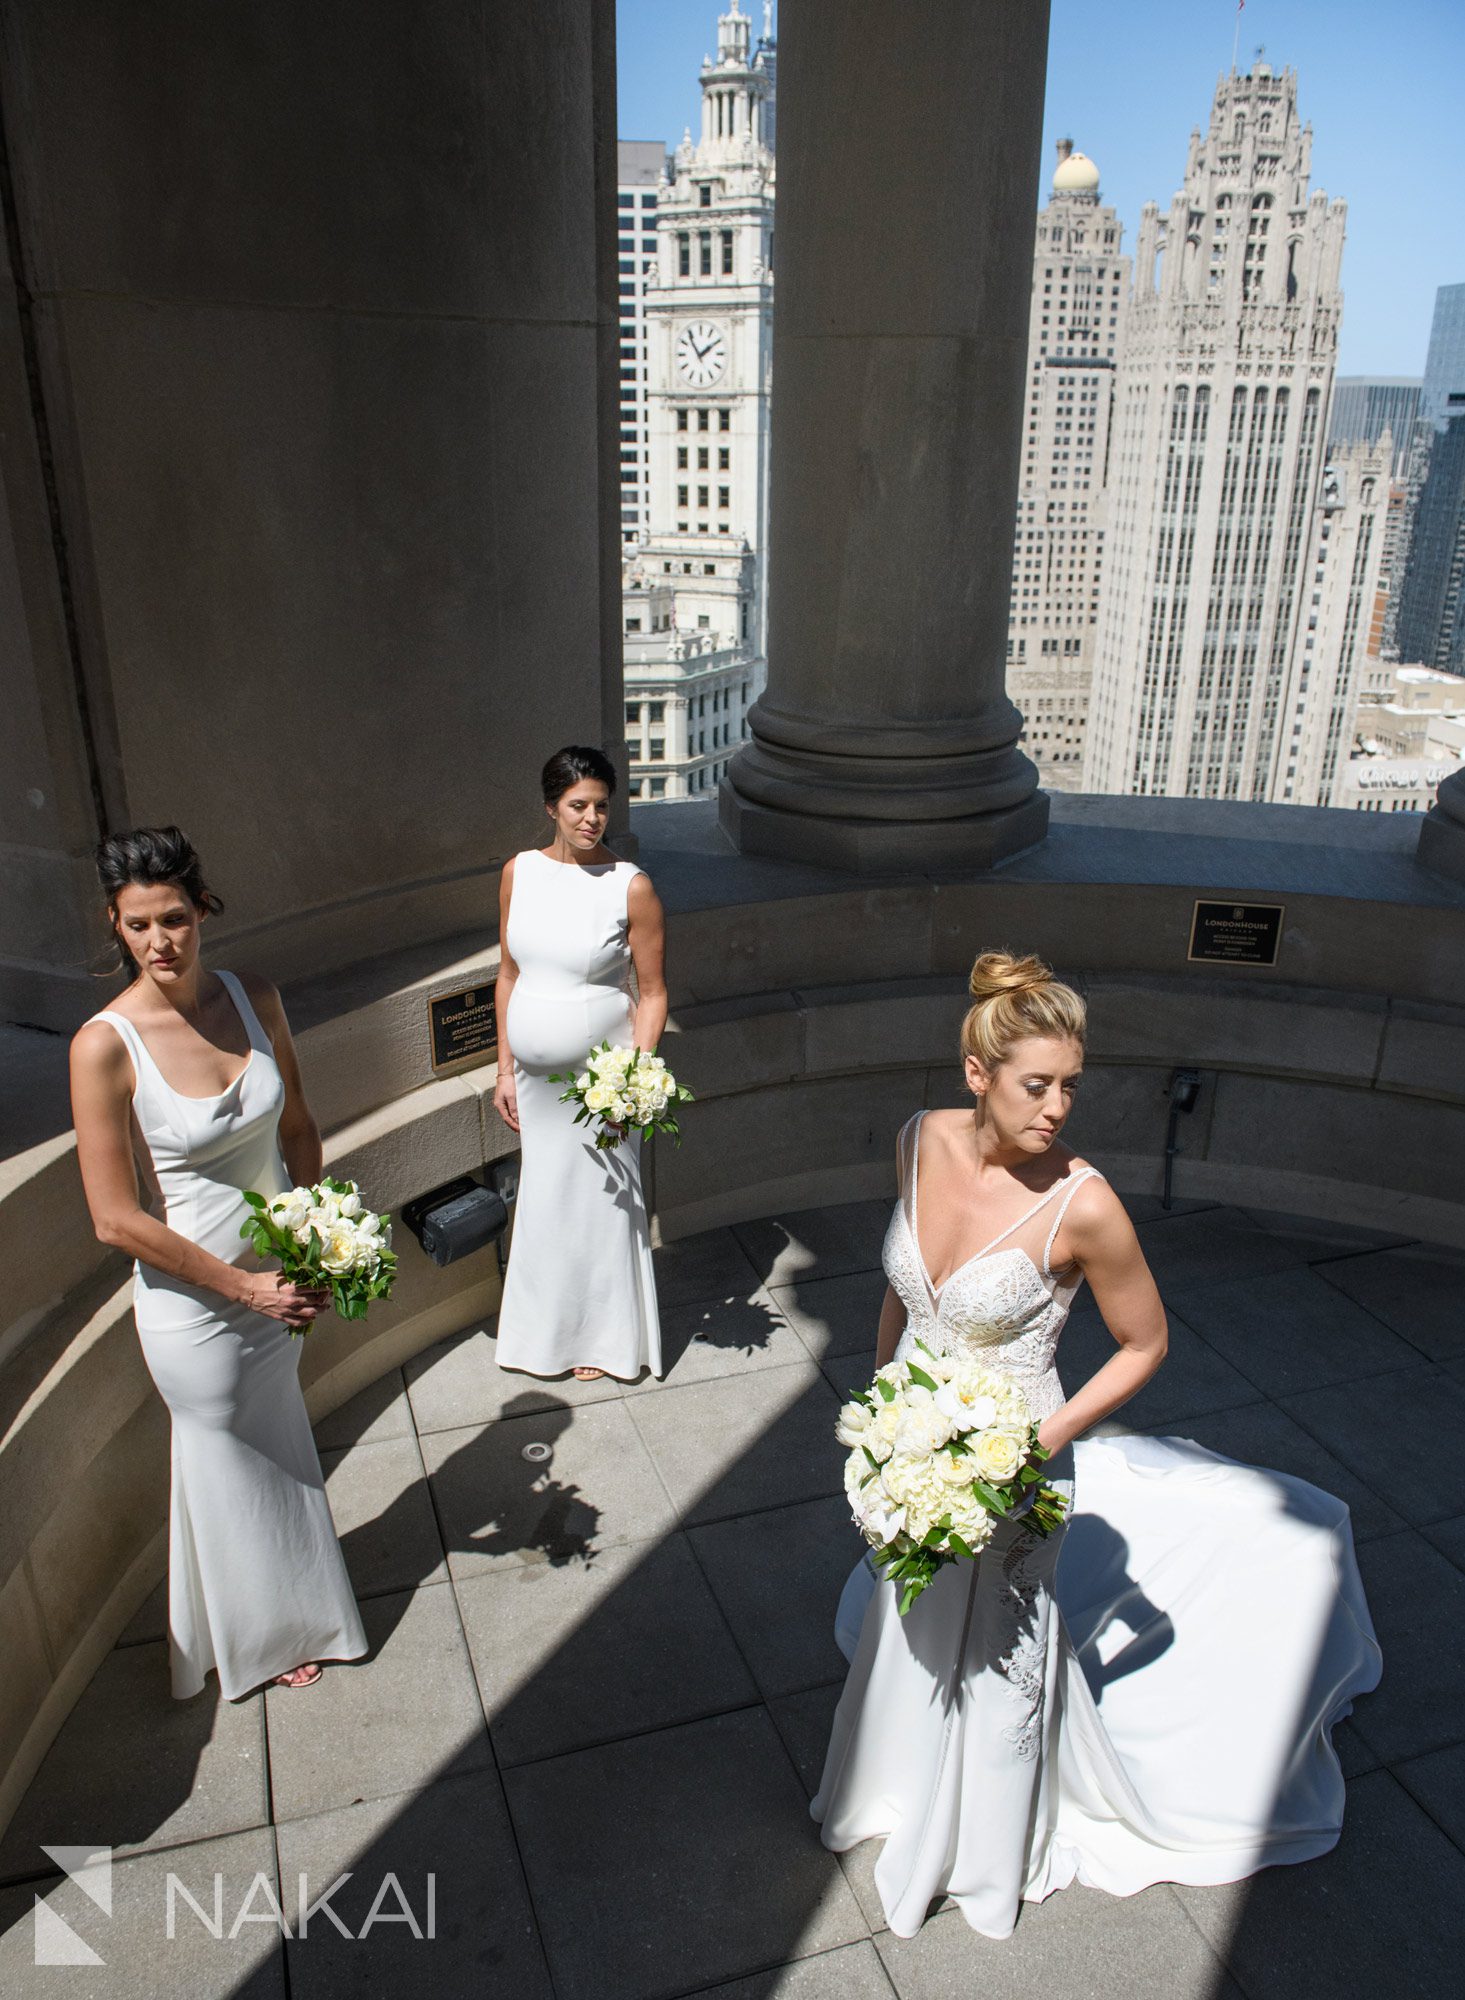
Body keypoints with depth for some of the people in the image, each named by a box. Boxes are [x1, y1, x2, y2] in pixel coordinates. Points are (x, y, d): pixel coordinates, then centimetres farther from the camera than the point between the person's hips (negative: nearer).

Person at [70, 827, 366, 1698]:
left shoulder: (254, 1000, -8)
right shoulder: (106, 1045, -22)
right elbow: (117, 1218, -19)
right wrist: (242, 1286, -16)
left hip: (278, 1276, 5)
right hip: (192, 1300, -5)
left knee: (280, 1453, 25)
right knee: (230, 1467, 17)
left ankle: (294, 1606, 52)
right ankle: (261, 1638, 44)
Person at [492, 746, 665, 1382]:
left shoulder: (631, 887, -13)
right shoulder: (519, 872, -1)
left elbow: (652, 994, -9)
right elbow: (509, 976, 6)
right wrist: (505, 1071, 6)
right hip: (534, 1073, 4)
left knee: (601, 1202, 9)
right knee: (543, 1198, 16)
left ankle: (605, 1338, 30)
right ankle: (550, 1328, 37)